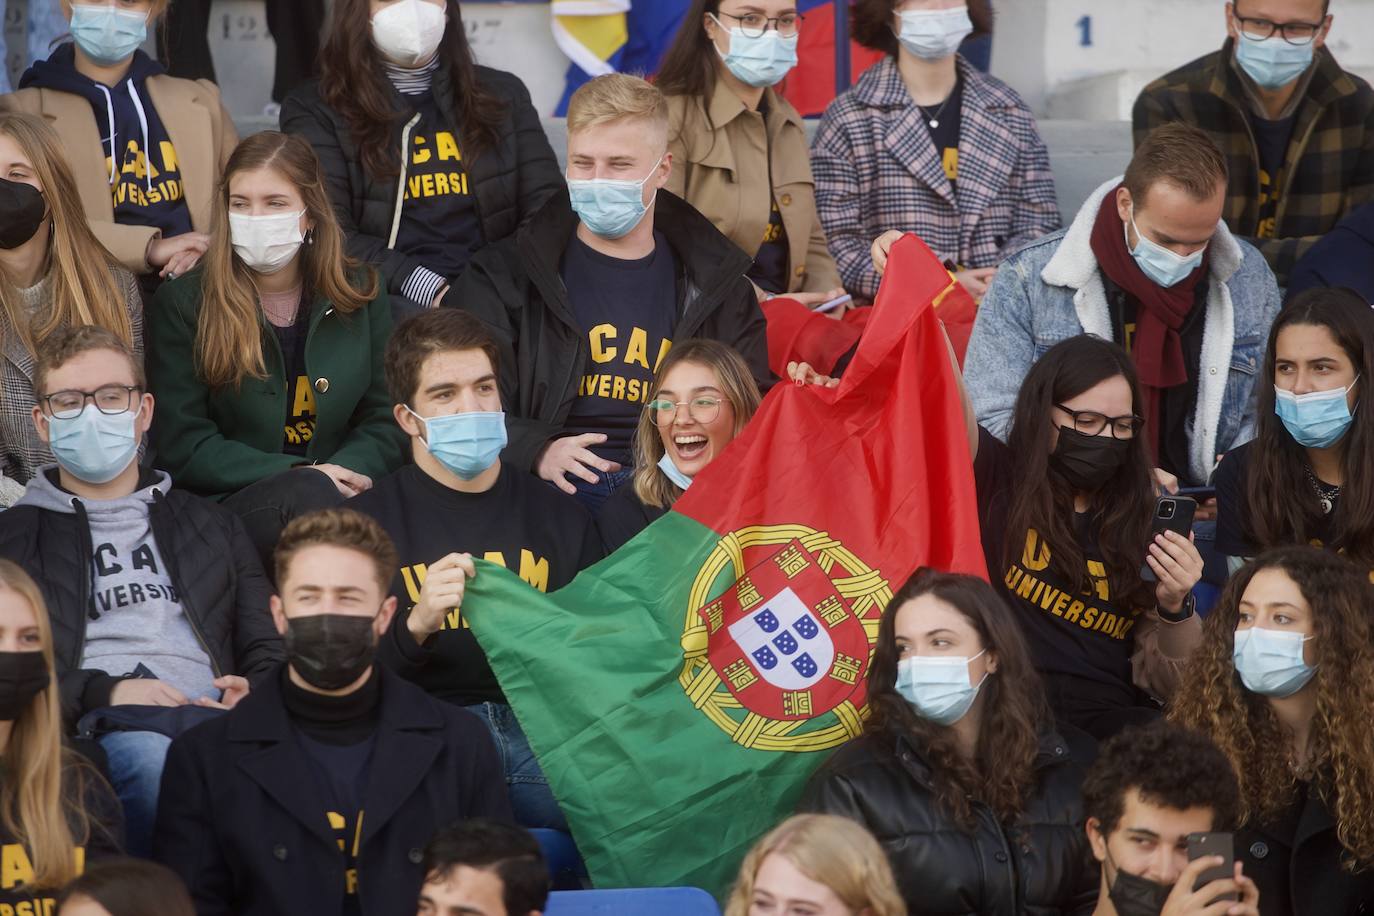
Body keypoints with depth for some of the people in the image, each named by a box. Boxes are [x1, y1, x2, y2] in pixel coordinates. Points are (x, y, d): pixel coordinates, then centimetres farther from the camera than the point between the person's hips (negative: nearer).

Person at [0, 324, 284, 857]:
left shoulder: (212, 528, 33)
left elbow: (269, 653, 25)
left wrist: (254, 695, -1)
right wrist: (101, 693, -9)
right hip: (96, 731, -2)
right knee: (146, 756, -42)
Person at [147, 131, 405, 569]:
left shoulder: (360, 293, 12)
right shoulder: (182, 303, 2)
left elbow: (385, 419, 13)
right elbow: (182, 447, -2)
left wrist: (347, 471, -11)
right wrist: (300, 475, -13)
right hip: (227, 505, -2)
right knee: (307, 496, -37)